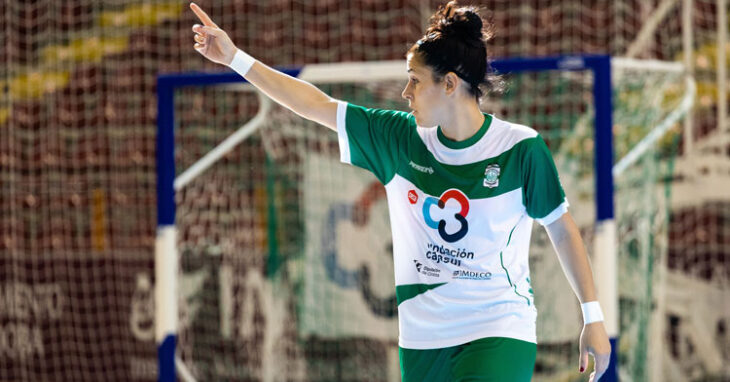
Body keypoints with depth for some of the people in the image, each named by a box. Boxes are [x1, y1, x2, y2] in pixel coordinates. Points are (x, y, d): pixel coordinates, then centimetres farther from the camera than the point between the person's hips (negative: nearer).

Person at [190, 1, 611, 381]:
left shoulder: (521, 149, -8)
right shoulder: (401, 138, 2)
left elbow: (562, 229, 0)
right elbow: (319, 105, 6)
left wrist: (593, 316, 0)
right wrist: (235, 58, 5)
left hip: (499, 335, -5)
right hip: (422, 338, 5)